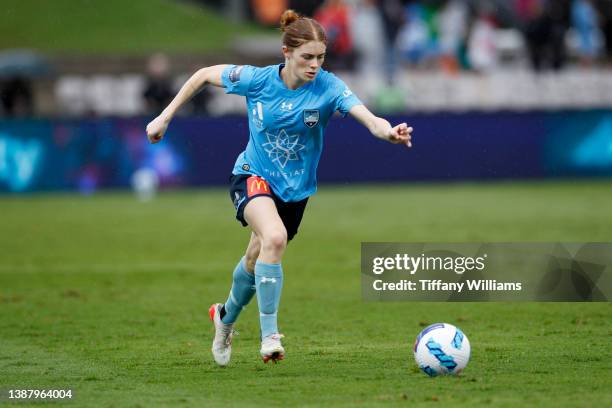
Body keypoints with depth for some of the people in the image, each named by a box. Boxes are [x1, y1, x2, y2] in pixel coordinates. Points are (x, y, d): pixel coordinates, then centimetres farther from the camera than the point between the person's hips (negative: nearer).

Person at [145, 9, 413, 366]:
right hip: (254, 176, -3)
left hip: (295, 189, 3)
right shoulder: (257, 80, -16)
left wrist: (388, 131, -57)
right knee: (274, 237, -32)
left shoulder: (328, 87, -18)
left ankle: (226, 317, 48)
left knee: (256, 263, 15)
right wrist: (166, 116, 2)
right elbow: (205, 75, 0)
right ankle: (270, 336, -28)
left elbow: (367, 117, -34)